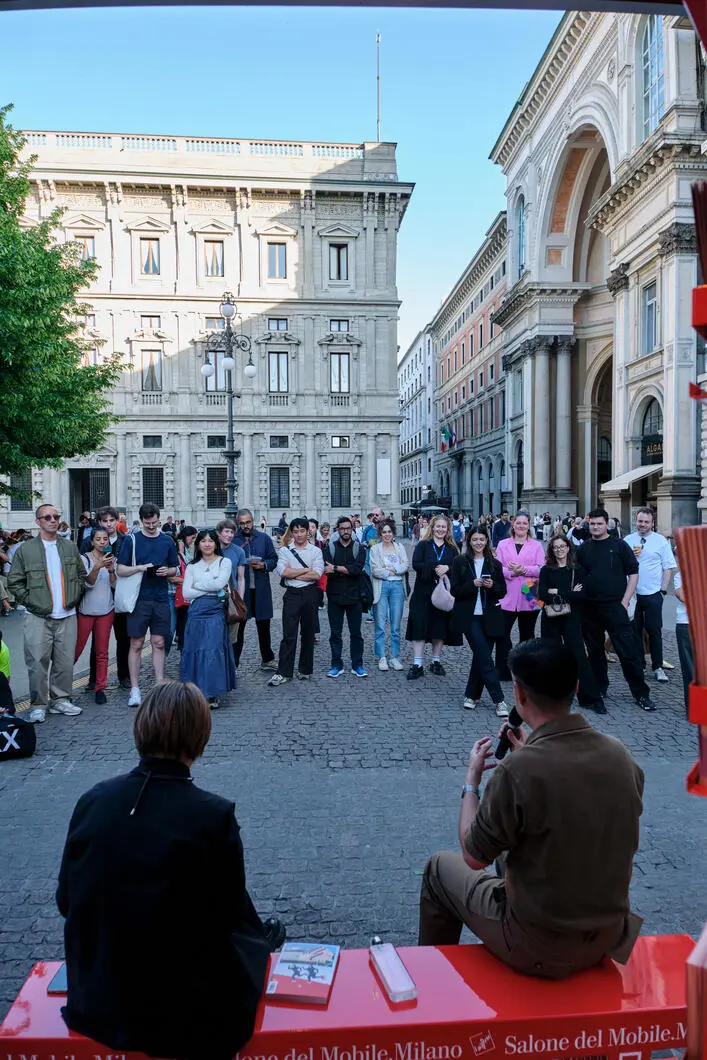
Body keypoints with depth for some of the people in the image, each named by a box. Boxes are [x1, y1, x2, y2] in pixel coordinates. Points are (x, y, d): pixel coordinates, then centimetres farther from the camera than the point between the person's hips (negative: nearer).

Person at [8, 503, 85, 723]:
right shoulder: (25, 549, -1)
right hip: (39, 617, -3)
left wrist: (74, 597, 6)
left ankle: (60, 699, 20)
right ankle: (38, 705, 11)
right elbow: (14, 581, 2)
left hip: (67, 616, 3)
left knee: (65, 662, 6)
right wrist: (30, 601, -5)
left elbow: (81, 575, 17)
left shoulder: (70, 547, 9)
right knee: (38, 662, -2)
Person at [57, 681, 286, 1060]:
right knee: (252, 935, 26)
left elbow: (67, 901, 0)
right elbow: (230, 913, -11)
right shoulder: (214, 815, -25)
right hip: (188, 1012, -4)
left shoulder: (91, 801, -13)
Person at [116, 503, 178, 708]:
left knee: (158, 643, 7)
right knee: (136, 644, 1)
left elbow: (175, 569, 14)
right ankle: (135, 689, 8)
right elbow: (120, 570, 0)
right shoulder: (131, 540, 1)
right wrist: (140, 568, -17)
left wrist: (167, 571, -8)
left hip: (160, 599, 2)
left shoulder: (167, 541, 8)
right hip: (138, 598, -2)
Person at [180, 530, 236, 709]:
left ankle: (212, 695, 0)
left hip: (216, 611, -2)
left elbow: (219, 583, -10)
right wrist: (211, 588, -5)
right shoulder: (192, 566, 13)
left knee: (213, 651, -7)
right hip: (196, 612, 3)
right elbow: (186, 593, 2)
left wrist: (197, 585, 0)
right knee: (194, 650, 0)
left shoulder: (224, 562, 7)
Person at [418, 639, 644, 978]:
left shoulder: (517, 770, -29)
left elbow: (474, 857, -13)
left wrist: (472, 781, -1)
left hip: (538, 949, -5)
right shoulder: (619, 754, -11)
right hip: (609, 936, 5)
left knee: (440, 868, 19)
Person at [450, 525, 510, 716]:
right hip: (469, 617, -3)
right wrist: (473, 584, -19)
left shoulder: (495, 564, 8)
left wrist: (492, 586, -13)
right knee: (485, 659, -9)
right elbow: (455, 590, -3)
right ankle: (499, 701, -5)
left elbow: (502, 592, 8)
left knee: (480, 657, 6)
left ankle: (471, 695, 21)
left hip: (489, 617, 3)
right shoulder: (460, 562, 1)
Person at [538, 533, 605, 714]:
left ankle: (592, 698, 2)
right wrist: (569, 594, -11)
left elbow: (581, 595, -9)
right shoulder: (546, 570, 5)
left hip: (571, 619, -1)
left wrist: (557, 593, -12)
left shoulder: (577, 570, 4)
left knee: (579, 656, -4)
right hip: (550, 619, 1)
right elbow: (542, 595, -9)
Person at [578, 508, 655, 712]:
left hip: (614, 606, -3)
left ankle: (641, 694, 5)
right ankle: (599, 688, 27)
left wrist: (624, 601, -6)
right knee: (595, 651, 12)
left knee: (628, 651, -5)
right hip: (589, 609, 3)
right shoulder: (584, 548, 9)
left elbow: (633, 573, 0)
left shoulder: (619, 545, 0)